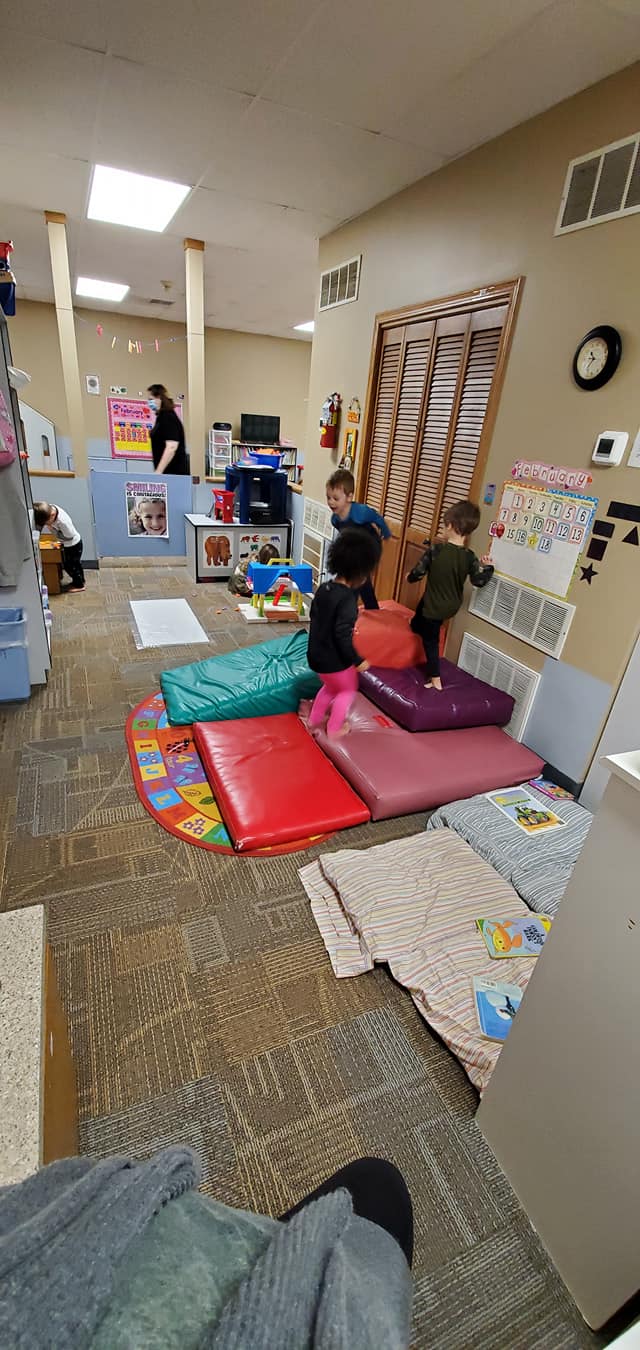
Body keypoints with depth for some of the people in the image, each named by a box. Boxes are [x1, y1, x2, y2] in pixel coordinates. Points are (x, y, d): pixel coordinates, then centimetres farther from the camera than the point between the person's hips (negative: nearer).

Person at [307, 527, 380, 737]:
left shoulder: (324, 587, -1)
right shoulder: (347, 600, -26)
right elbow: (343, 637, -27)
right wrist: (357, 660, -16)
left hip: (316, 654, 8)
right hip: (334, 659, -8)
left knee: (330, 687, 31)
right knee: (348, 690, 19)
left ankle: (314, 720, 44)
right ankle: (334, 728, 29)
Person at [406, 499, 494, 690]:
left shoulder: (435, 550, -21)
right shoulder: (470, 557, -12)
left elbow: (418, 573, -13)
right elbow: (479, 581, -4)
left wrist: (410, 577, 9)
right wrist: (486, 566, 14)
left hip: (434, 605, -4)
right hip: (451, 606, 4)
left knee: (430, 640, 9)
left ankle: (435, 680, 16)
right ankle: (416, 623, 62)